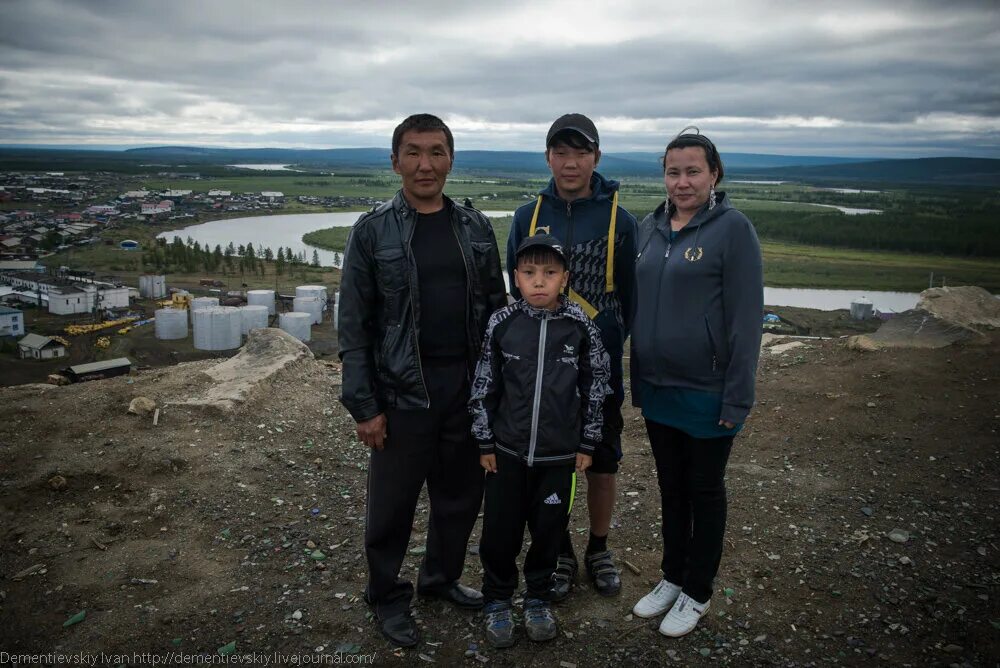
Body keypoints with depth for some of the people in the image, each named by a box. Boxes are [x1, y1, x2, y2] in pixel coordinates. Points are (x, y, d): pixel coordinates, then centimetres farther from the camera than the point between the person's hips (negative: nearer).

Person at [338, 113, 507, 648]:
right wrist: (364, 406, -10)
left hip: (469, 388, 4)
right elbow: (354, 325, -7)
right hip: (403, 393, -3)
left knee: (461, 494, 16)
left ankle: (442, 577, 40)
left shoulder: (475, 227, 5)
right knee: (393, 503, 9)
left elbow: (496, 307, 9)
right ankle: (387, 596, 32)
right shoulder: (374, 230, -5)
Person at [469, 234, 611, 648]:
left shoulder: (581, 327, -8)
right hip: (507, 450, 0)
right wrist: (485, 443, 0)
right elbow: (484, 387, -1)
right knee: (500, 531, 10)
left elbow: (595, 388, 1)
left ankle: (537, 600, 35)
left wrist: (587, 444, 3)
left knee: (549, 530, 13)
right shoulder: (501, 324, -7)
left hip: (559, 454, 0)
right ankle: (497, 602, 31)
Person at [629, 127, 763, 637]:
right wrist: (638, 378, 10)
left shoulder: (732, 228, -11)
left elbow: (746, 318, -13)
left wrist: (737, 400, -15)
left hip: (707, 392, -5)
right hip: (657, 386, 6)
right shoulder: (650, 227, 6)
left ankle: (697, 593, 28)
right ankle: (672, 577, 36)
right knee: (671, 487, 18)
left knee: (704, 490, 11)